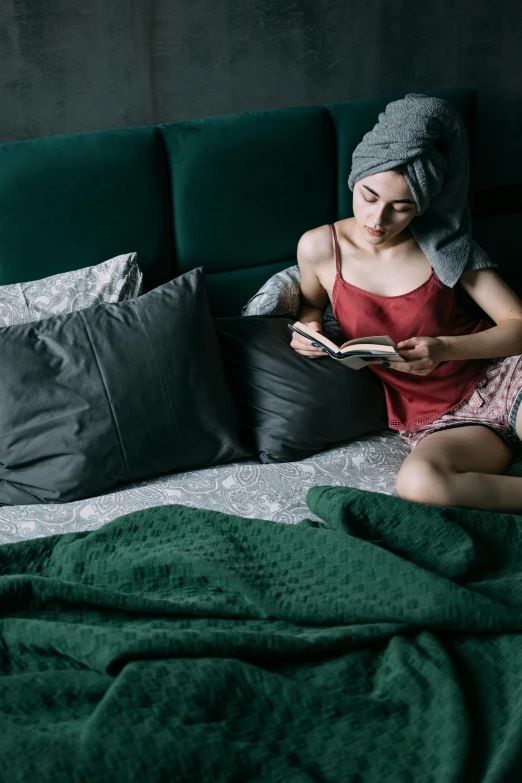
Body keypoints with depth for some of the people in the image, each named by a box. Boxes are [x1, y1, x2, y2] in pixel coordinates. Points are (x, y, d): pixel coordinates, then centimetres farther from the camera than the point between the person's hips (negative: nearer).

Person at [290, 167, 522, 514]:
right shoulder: (320, 247, 0)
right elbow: (311, 302, 24)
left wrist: (444, 349, -19)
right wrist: (309, 326, 0)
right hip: (438, 419, 2)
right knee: (417, 482, -38)